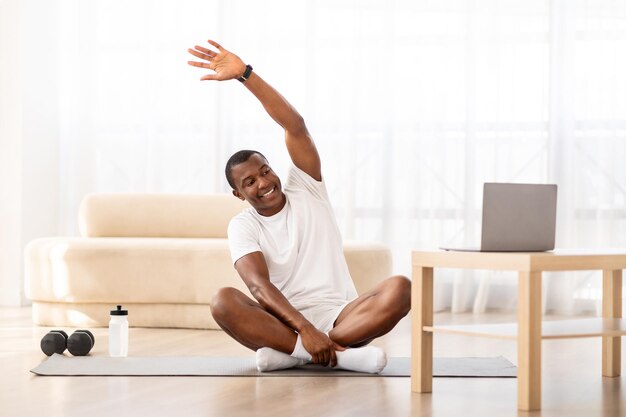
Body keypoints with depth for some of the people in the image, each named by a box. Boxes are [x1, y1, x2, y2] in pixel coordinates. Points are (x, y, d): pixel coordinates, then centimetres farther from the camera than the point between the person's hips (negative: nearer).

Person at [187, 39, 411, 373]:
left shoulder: (305, 189, 8)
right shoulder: (243, 226, 3)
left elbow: (295, 125, -6)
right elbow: (259, 286, -13)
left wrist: (245, 74, -16)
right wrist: (306, 329, -31)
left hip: (340, 317, 1)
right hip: (285, 321, -1)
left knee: (399, 288, -27)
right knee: (223, 302, -31)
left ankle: (293, 353, -30)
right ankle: (341, 354, -37)